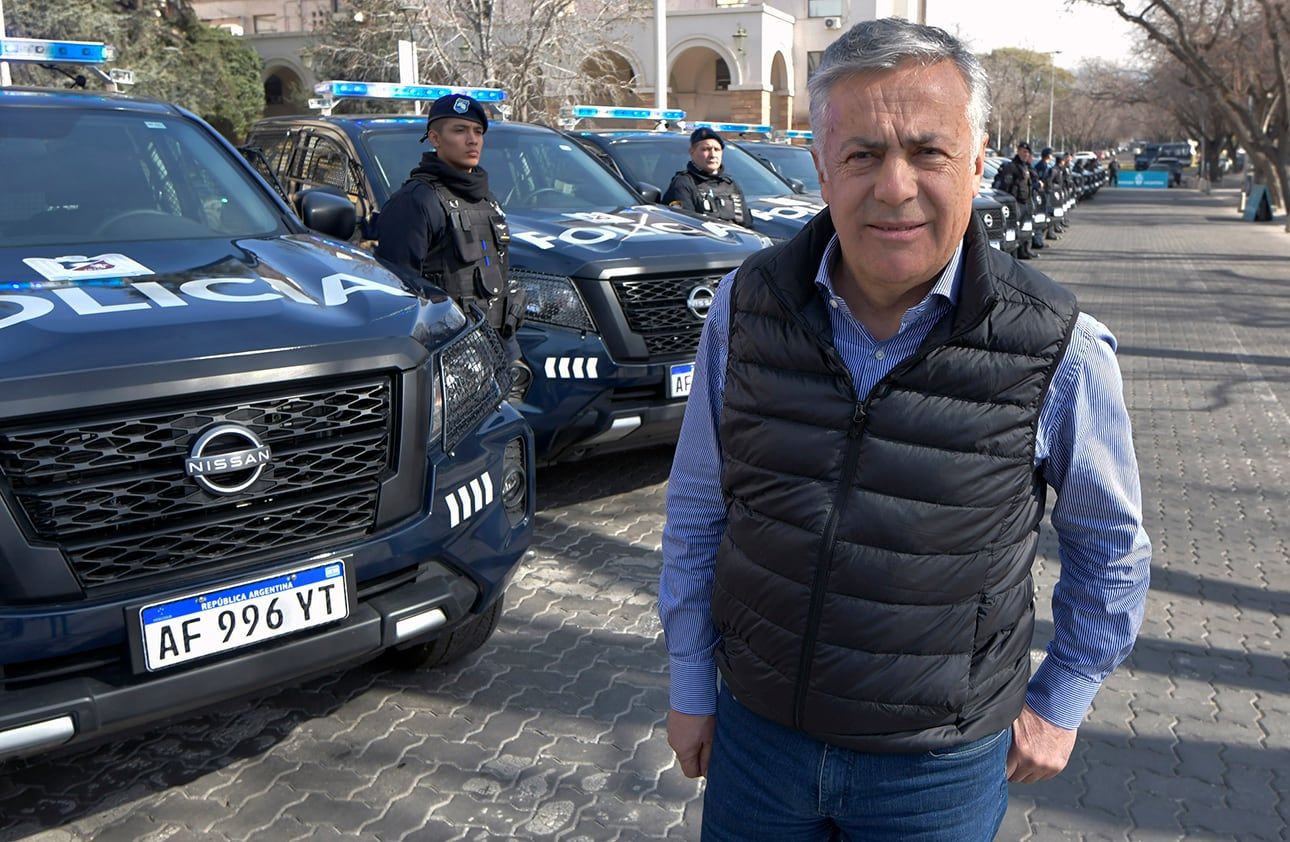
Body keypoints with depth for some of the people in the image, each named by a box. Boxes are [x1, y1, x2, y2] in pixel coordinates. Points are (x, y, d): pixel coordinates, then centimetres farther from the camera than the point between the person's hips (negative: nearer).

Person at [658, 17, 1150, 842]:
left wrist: (1059, 705, 6)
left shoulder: (1060, 351, -15)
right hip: (755, 733, 2)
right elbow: (697, 511, 2)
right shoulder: (747, 307, -9)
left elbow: (1111, 547, 2)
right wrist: (691, 682, 6)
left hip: (937, 770, -1)